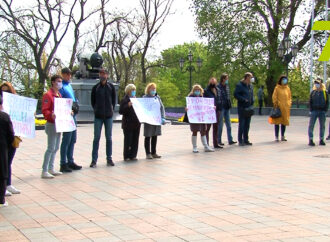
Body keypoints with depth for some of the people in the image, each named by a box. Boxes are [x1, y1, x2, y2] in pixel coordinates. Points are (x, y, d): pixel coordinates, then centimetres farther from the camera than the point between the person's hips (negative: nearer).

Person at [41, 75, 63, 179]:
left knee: (56, 148, 13)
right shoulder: (48, 95, -12)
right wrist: (51, 115, -35)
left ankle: (51, 169, 21)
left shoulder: (59, 95, 16)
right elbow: (44, 110, -19)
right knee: (51, 148, -9)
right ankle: (44, 171, -6)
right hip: (51, 124, -9)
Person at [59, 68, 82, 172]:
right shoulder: (61, 86, -10)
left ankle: (70, 162, 23)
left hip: (73, 116, 9)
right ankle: (63, 164, 0)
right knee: (66, 141, -6)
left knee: (72, 140, 14)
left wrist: (76, 106, 8)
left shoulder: (69, 85, 17)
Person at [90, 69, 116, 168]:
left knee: (109, 138, 6)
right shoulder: (95, 88, 2)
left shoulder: (111, 87, 4)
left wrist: (112, 109, 3)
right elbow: (92, 100, 9)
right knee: (96, 138, -1)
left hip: (108, 116, 1)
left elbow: (114, 99, 10)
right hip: (98, 117, -1)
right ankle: (94, 160, 1)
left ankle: (109, 159, 14)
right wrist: (96, 110, 3)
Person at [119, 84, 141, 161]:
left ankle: (133, 155, 13)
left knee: (135, 140, 6)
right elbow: (121, 111, -13)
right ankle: (127, 156, 3)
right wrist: (128, 105, -25)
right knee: (128, 140, -4)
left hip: (136, 123, 6)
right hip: (128, 124, -6)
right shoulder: (124, 100, -4)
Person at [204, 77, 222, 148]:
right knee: (207, 127, -2)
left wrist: (219, 109, 13)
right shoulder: (206, 91, -8)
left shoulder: (218, 90, 11)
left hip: (216, 111, 6)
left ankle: (215, 144, 20)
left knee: (216, 127, 12)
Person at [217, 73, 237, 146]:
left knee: (228, 124, 7)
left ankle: (230, 140, 10)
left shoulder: (227, 86, 11)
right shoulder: (218, 87, -11)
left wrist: (229, 105, 13)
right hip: (221, 108, -7)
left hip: (227, 108, 7)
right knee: (220, 125, 0)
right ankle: (219, 141, 8)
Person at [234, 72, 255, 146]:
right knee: (241, 124, -3)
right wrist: (244, 100, -18)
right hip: (242, 108, -7)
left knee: (247, 125, 10)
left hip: (249, 108, 7)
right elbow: (235, 94, -13)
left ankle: (246, 140, 17)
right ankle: (240, 141, 2)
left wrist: (252, 102, 4)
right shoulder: (239, 85, -8)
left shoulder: (250, 86, 14)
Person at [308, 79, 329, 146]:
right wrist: (311, 110, -3)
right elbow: (310, 102, 6)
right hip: (314, 111, -1)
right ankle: (310, 140, -2)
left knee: (322, 126, 6)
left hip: (322, 112, 1)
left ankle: (321, 140, 15)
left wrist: (325, 110, -4)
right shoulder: (313, 92, 5)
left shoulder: (325, 93, 4)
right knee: (311, 125, -6)